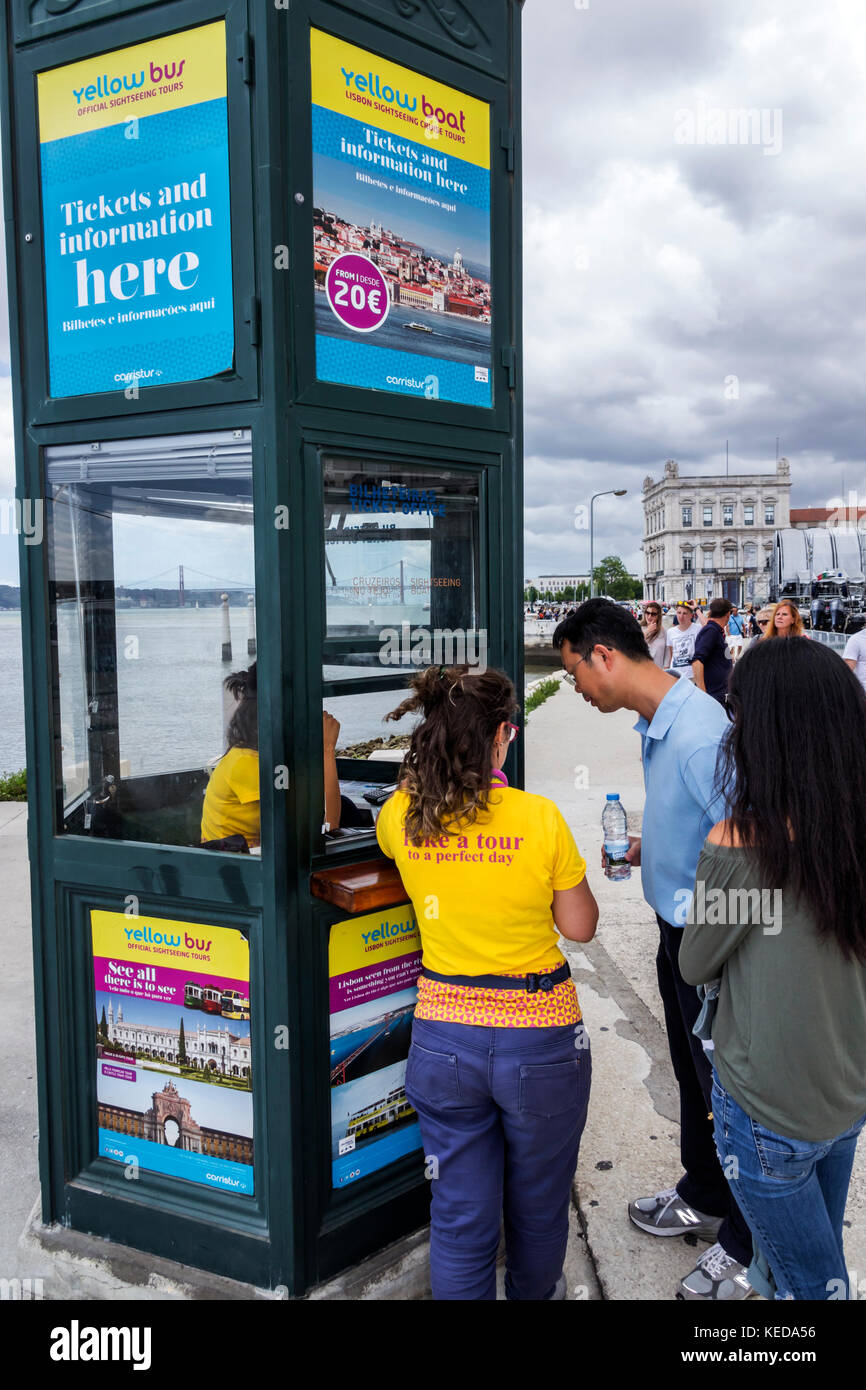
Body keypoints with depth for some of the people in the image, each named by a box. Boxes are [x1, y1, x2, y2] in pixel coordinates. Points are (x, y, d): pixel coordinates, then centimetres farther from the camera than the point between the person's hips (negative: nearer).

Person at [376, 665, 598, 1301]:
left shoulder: (402, 815, -8)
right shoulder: (541, 818, -17)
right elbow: (580, 926, -6)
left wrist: (434, 779, 21)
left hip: (444, 1036, 2)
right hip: (539, 1038, -2)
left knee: (460, 1213, 16)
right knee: (538, 1204, 23)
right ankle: (535, 1294, 47)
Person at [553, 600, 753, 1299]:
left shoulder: (699, 733, -28)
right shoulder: (656, 722, 4)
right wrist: (648, 848, 5)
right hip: (681, 933, 9)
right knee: (694, 1076, 25)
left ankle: (746, 1248, 27)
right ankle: (704, 1198, 46)